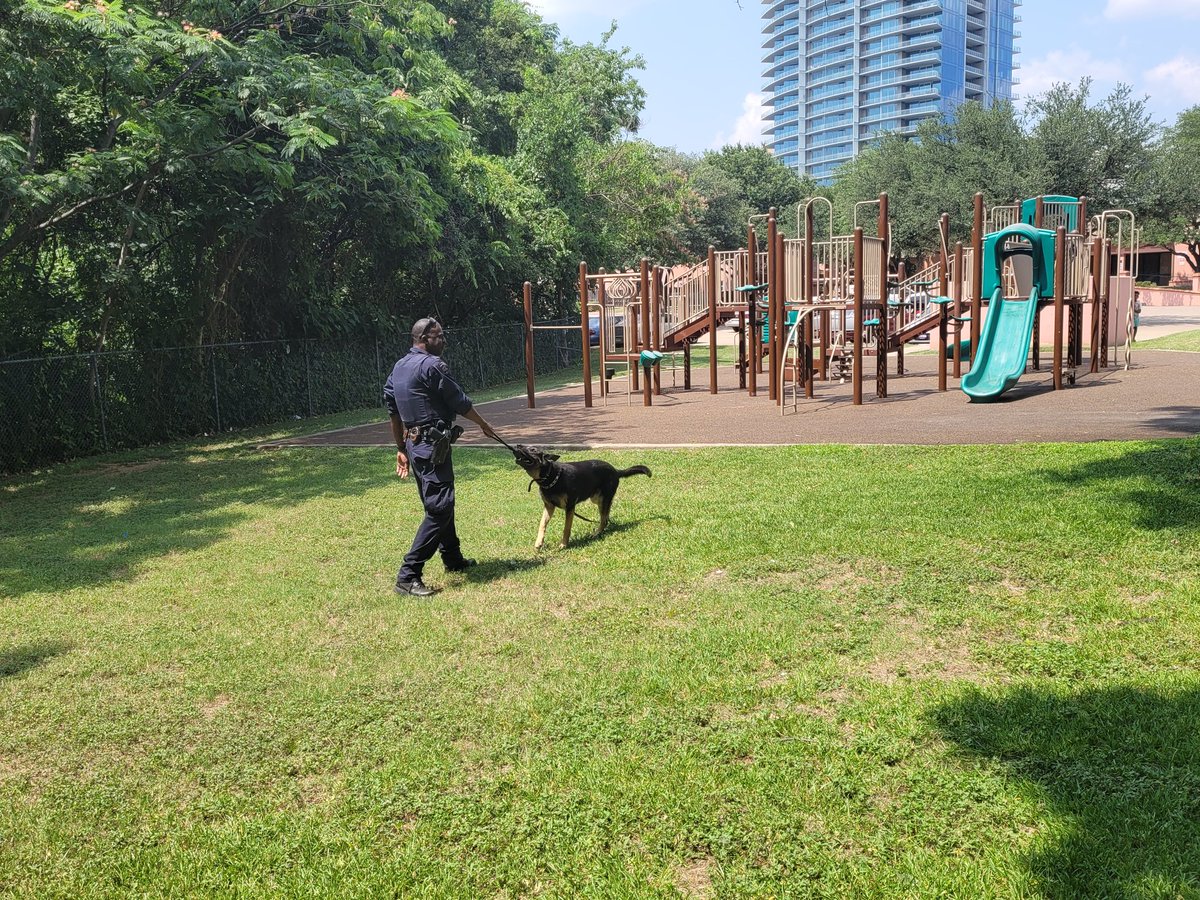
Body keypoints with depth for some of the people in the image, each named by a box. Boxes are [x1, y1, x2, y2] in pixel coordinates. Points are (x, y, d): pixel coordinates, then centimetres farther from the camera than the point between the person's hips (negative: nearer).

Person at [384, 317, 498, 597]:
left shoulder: (398, 368, 14)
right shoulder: (432, 365, -14)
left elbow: (393, 412, 17)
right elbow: (460, 402, -8)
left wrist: (401, 448, 23)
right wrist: (484, 425, 8)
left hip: (414, 444, 10)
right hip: (433, 446, -10)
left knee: (439, 504, 21)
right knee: (439, 508, -10)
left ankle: (453, 559, 35)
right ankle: (408, 574, -14)